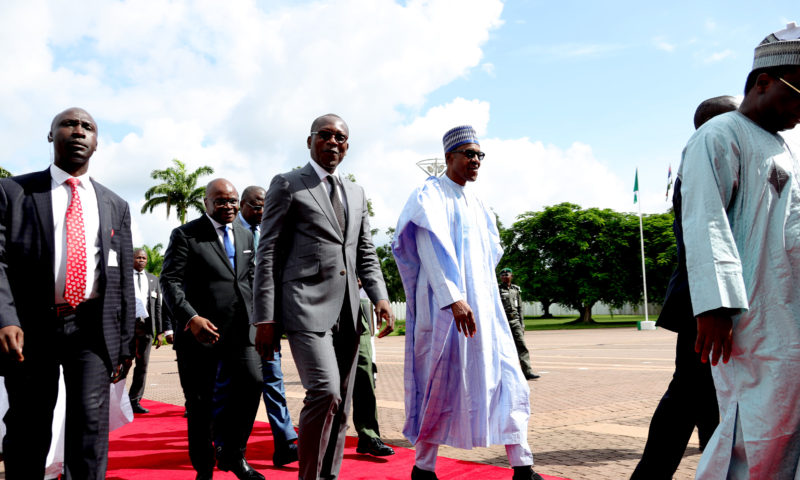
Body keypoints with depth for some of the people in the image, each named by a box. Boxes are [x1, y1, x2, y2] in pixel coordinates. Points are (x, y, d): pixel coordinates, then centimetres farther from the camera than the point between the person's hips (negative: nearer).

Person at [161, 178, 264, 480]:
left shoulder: (246, 235, 16)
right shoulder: (185, 235, -1)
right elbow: (170, 281, -9)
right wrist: (191, 317, -22)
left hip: (240, 330, 4)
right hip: (199, 328, -4)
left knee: (251, 382, -13)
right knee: (200, 402, 4)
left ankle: (233, 454, 6)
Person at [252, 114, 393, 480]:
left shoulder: (356, 193, 19)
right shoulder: (287, 185, 3)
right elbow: (268, 254, -2)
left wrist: (379, 296, 1)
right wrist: (265, 318, -8)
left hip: (347, 312, 6)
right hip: (307, 307, -6)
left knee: (341, 405, 8)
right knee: (325, 393, -18)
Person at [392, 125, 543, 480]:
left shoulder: (475, 202, 19)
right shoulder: (431, 195, -5)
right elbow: (432, 248, -17)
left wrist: (484, 297, 17)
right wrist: (454, 298, -28)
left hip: (484, 305, 7)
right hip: (445, 304, -7)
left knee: (506, 378, 0)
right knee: (443, 383, -1)